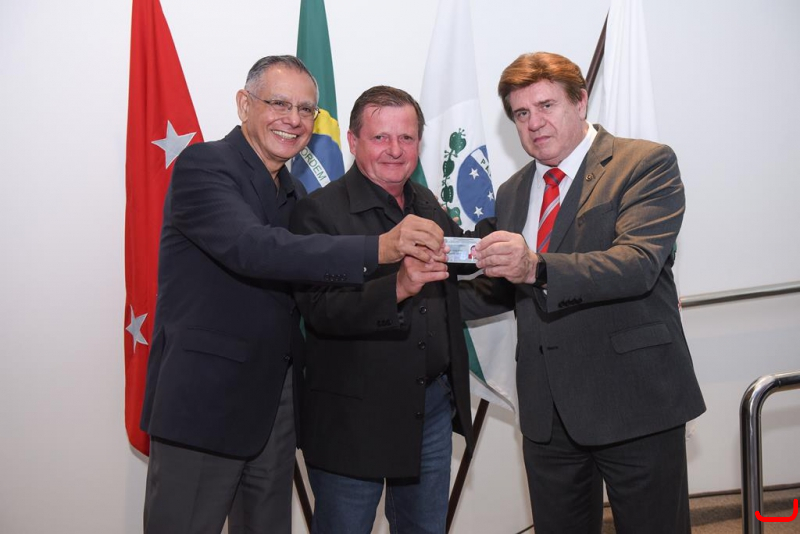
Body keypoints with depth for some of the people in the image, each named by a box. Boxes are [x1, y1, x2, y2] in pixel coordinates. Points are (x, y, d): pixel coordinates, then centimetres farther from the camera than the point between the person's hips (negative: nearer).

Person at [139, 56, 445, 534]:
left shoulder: (294, 194, 14)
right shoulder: (202, 166, -12)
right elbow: (253, 248, -29)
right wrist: (378, 248, -37)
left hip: (273, 406, 7)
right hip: (202, 403, -7)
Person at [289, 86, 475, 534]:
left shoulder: (427, 204, 9)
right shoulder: (319, 211, -13)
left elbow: (453, 277, 17)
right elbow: (322, 311, -22)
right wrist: (398, 286, -36)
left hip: (434, 407, 6)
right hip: (354, 420, -6)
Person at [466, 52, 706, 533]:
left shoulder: (648, 163, -7)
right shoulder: (512, 192, 13)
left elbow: (639, 263, -23)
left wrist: (537, 268, -36)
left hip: (634, 401, -5)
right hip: (547, 411, 5)